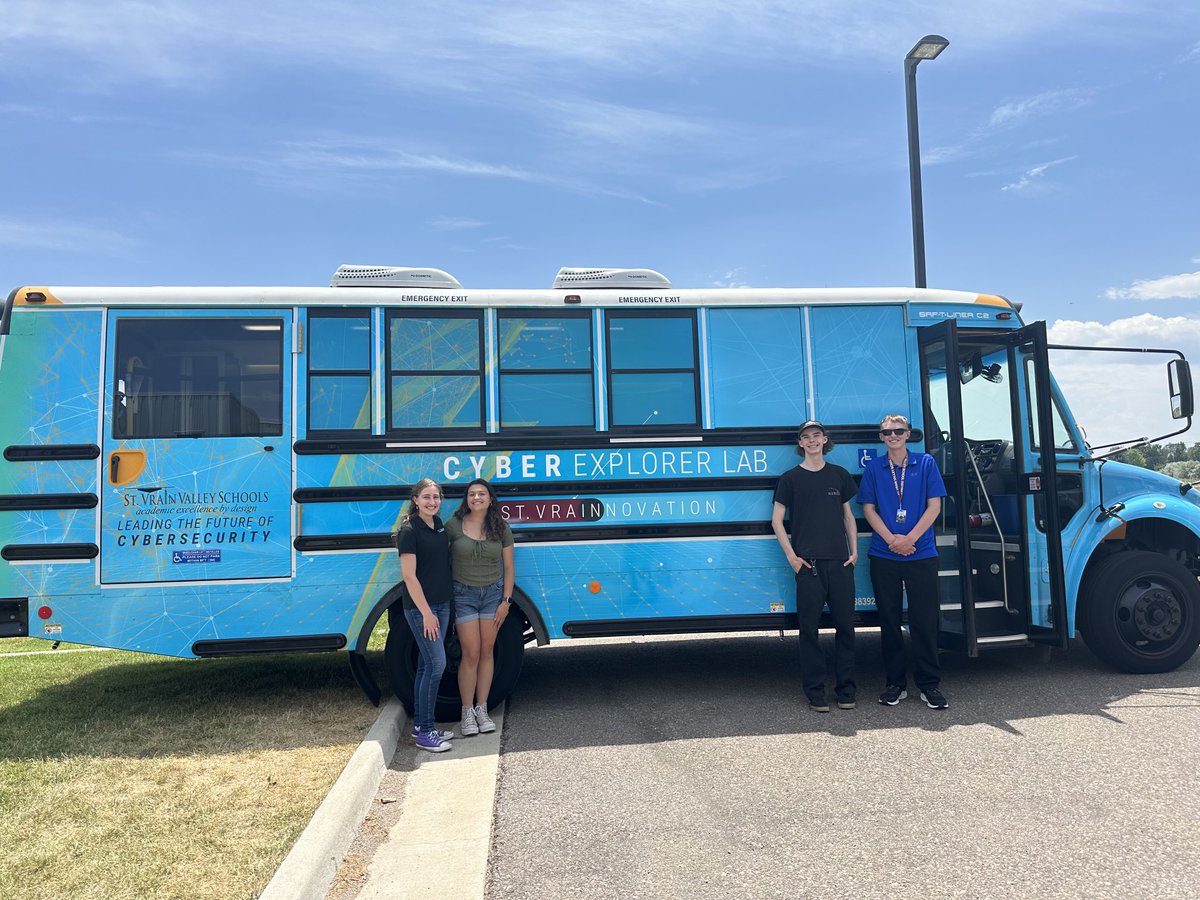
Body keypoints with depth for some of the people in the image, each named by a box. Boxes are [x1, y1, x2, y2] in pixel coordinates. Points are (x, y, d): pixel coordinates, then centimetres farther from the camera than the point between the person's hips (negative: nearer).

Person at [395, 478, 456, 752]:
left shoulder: (439, 525, 10)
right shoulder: (409, 531, -13)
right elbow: (409, 576, -16)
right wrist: (426, 612, -19)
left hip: (441, 603, 8)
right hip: (419, 606, -8)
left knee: (426, 665, 12)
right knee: (437, 663, -8)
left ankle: (420, 724, 21)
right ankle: (424, 731, 1)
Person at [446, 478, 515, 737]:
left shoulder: (501, 528, 1)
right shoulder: (453, 526, -6)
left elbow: (508, 567, 5)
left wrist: (506, 601, 0)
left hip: (493, 593, 2)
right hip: (463, 594, -2)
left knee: (486, 652, 7)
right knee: (471, 654, -3)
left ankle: (482, 709, 19)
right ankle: (467, 712, 11)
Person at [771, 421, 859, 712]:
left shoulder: (839, 475, 11)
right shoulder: (791, 478, 3)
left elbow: (848, 515, 17)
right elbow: (776, 519, 2)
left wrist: (854, 551, 6)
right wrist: (791, 556, -5)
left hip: (840, 562, 3)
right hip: (808, 563, -2)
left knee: (845, 625, 5)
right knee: (809, 628, 1)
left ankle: (846, 690, 17)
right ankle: (815, 693, 10)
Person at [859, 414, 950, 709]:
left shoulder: (925, 463, 4)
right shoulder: (873, 468, 7)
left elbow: (934, 506, 0)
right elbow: (868, 509, 4)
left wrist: (909, 538, -11)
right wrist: (891, 539, -10)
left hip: (922, 554, -1)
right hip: (883, 555, 1)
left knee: (924, 620, 0)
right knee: (889, 621, 6)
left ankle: (929, 684, 11)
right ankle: (895, 683, 16)